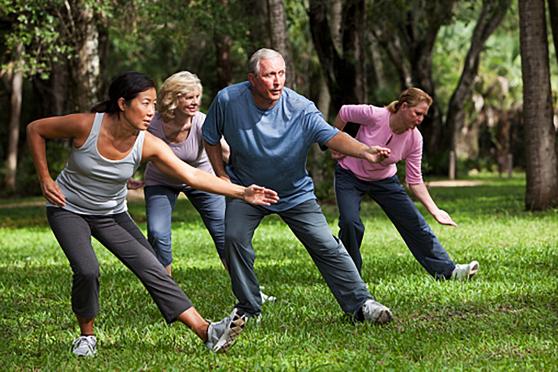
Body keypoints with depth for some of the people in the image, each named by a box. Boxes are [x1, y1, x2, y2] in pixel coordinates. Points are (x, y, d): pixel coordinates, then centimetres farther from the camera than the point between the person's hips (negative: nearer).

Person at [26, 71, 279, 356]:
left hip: (112, 214, 3)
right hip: (68, 209, -3)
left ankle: (207, 332, -14)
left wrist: (242, 192, -31)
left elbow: (192, 176, -23)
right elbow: (35, 130, -11)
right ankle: (86, 336, -1)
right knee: (87, 270, -26)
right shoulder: (85, 126, -26)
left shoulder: (148, 145, -18)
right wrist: (45, 180, -13)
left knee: (152, 269, -10)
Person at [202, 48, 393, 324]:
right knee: (234, 238, -18)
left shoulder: (301, 109, -22)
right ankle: (248, 309, 1)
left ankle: (361, 304, 2)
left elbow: (331, 136, -35)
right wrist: (221, 176, -5)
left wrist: (364, 151, -53)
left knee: (326, 246, -7)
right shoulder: (227, 100, -17)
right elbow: (211, 138, 1)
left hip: (296, 193, 0)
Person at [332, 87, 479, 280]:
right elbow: (343, 112, -10)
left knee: (415, 223, -4)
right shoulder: (373, 115, -30)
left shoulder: (414, 138, -18)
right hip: (350, 175, -3)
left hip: (384, 180, 3)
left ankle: (448, 270, 1)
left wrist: (435, 211, -20)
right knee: (350, 223, -23)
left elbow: (415, 181, -11)